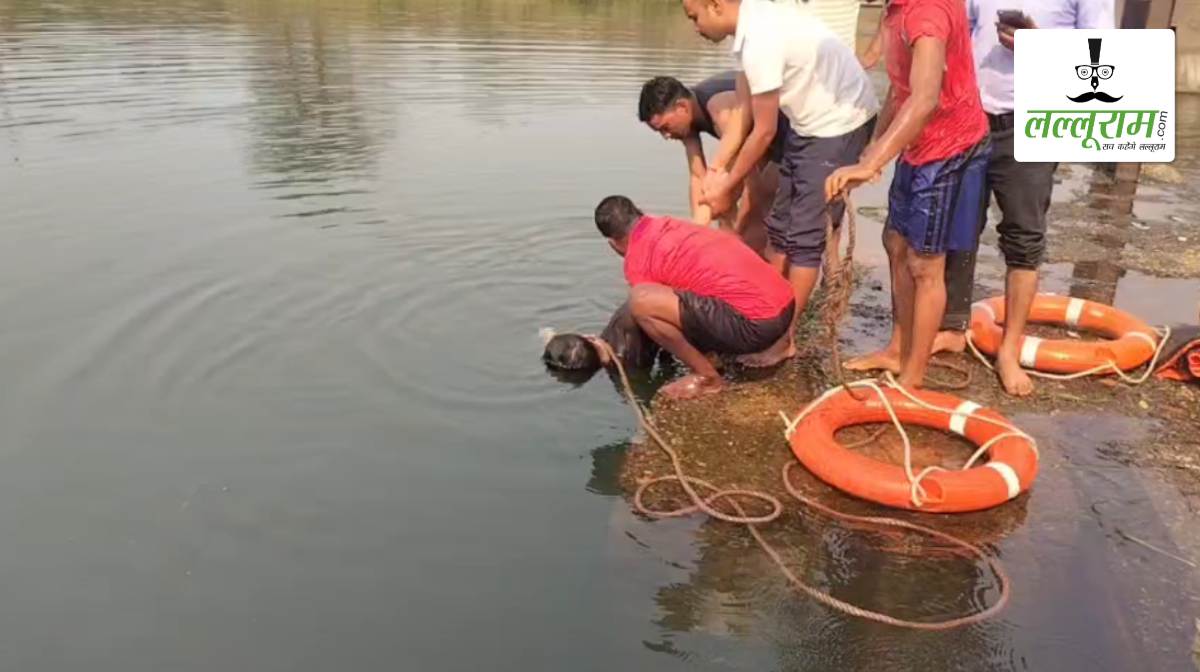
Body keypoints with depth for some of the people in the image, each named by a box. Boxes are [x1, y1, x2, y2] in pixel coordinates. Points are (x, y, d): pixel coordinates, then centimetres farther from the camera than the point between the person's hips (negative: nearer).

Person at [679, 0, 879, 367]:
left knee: (805, 236, -4)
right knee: (780, 225, 13)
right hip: (811, 122, 10)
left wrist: (728, 184, -7)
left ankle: (783, 339, 6)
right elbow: (744, 111, 7)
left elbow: (764, 131, -19)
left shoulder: (760, 41, -27)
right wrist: (717, 170, 4)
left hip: (839, 124, -10)